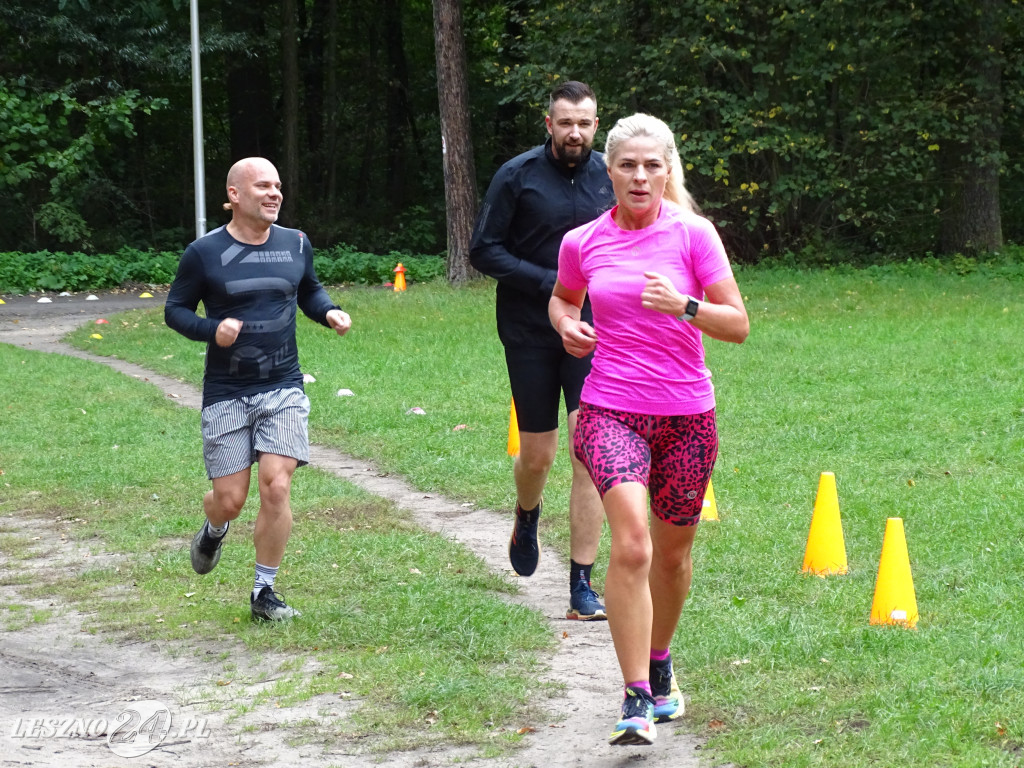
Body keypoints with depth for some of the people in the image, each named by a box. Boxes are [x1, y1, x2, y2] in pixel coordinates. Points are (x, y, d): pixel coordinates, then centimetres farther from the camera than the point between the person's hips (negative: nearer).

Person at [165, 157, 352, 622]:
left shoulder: (295, 245, 4)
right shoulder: (205, 253, -6)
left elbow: (310, 291, 22)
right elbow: (175, 309, 2)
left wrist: (329, 312, 0)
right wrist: (212, 330, -17)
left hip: (283, 390, 2)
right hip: (226, 393, -2)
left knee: (276, 486, -12)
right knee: (230, 498, 0)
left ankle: (264, 593, 2)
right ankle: (213, 532, 40)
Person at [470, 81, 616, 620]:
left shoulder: (610, 177, 5)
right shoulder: (517, 176, -5)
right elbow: (484, 251, -6)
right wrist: (548, 283, -15)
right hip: (530, 332, -1)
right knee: (537, 454, 6)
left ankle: (581, 586, -5)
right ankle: (527, 516, 44)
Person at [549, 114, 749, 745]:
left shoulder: (693, 234, -4)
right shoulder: (582, 243, 2)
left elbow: (738, 325, -5)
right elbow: (562, 297, 24)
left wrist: (683, 306, -22)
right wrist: (566, 325, 2)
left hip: (687, 414, 1)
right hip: (612, 409, -1)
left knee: (673, 552, 14)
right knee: (631, 545, -21)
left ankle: (660, 664, 41)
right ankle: (636, 699, -19)